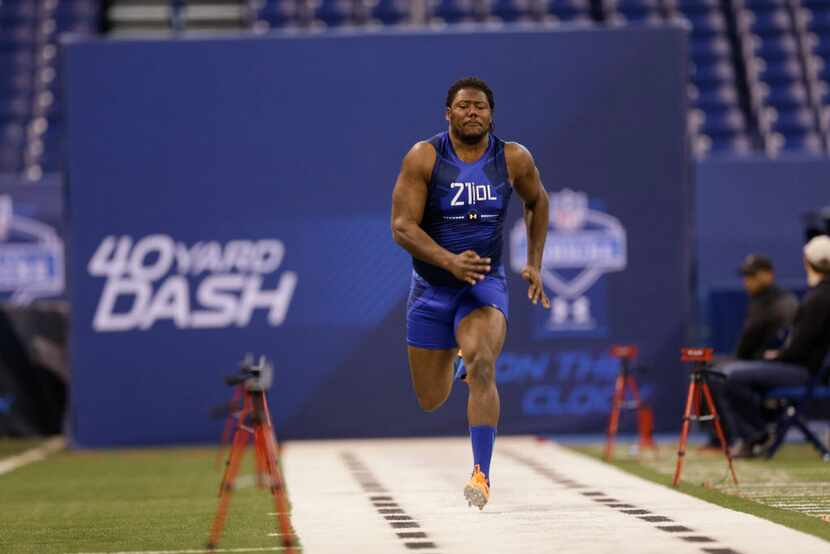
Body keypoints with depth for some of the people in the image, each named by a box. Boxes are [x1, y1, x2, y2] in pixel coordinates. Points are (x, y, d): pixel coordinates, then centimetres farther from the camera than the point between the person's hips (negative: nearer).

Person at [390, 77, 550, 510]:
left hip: (485, 283, -1)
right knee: (431, 400, 12)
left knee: (482, 368, -28)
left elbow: (537, 202, 16)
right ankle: (455, 354, 50)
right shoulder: (424, 158, -13)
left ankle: (482, 474, -28)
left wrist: (534, 265, 12)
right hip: (431, 287, 1)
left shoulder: (514, 160, -5)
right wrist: (451, 261, -30)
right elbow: (401, 226, -16)